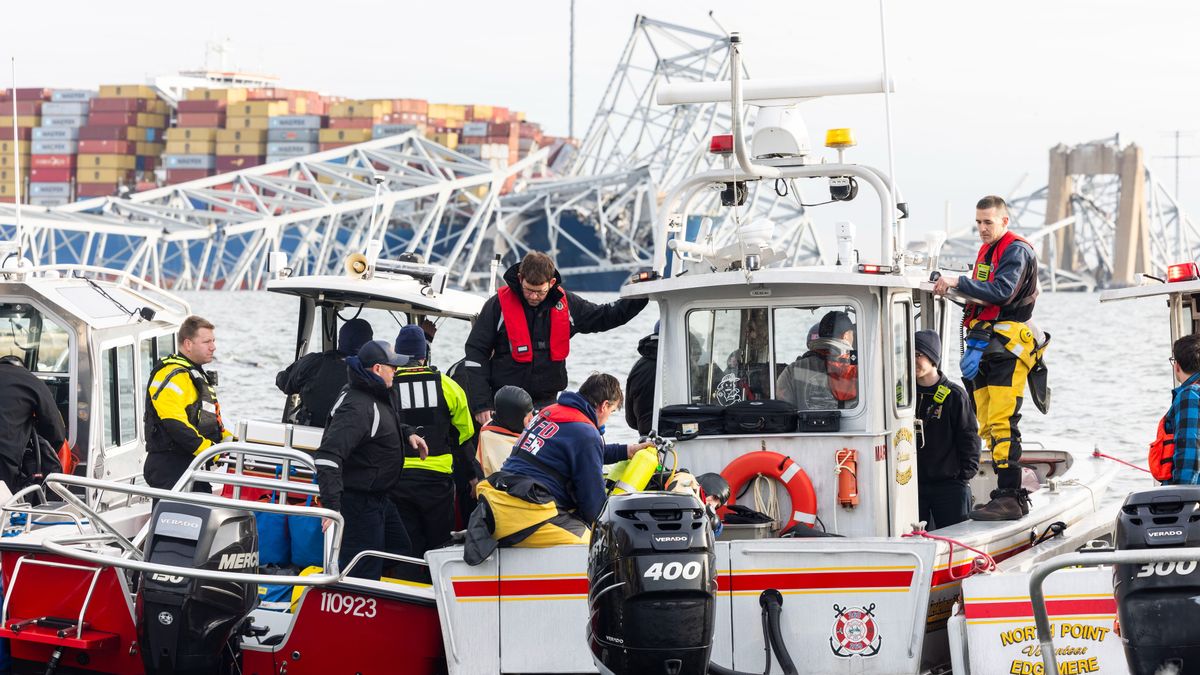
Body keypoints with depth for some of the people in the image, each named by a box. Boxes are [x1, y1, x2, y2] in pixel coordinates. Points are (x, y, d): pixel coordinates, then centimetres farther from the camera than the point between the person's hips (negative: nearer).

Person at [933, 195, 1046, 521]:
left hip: (1008, 347, -9)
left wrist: (958, 283, -24)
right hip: (985, 347, 9)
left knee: (1002, 423, -16)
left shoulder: (1017, 251, -7)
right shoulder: (986, 251, 21)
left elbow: (1002, 292, -22)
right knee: (988, 427, 7)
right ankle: (1009, 494, 11)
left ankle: (1009, 497, -19)